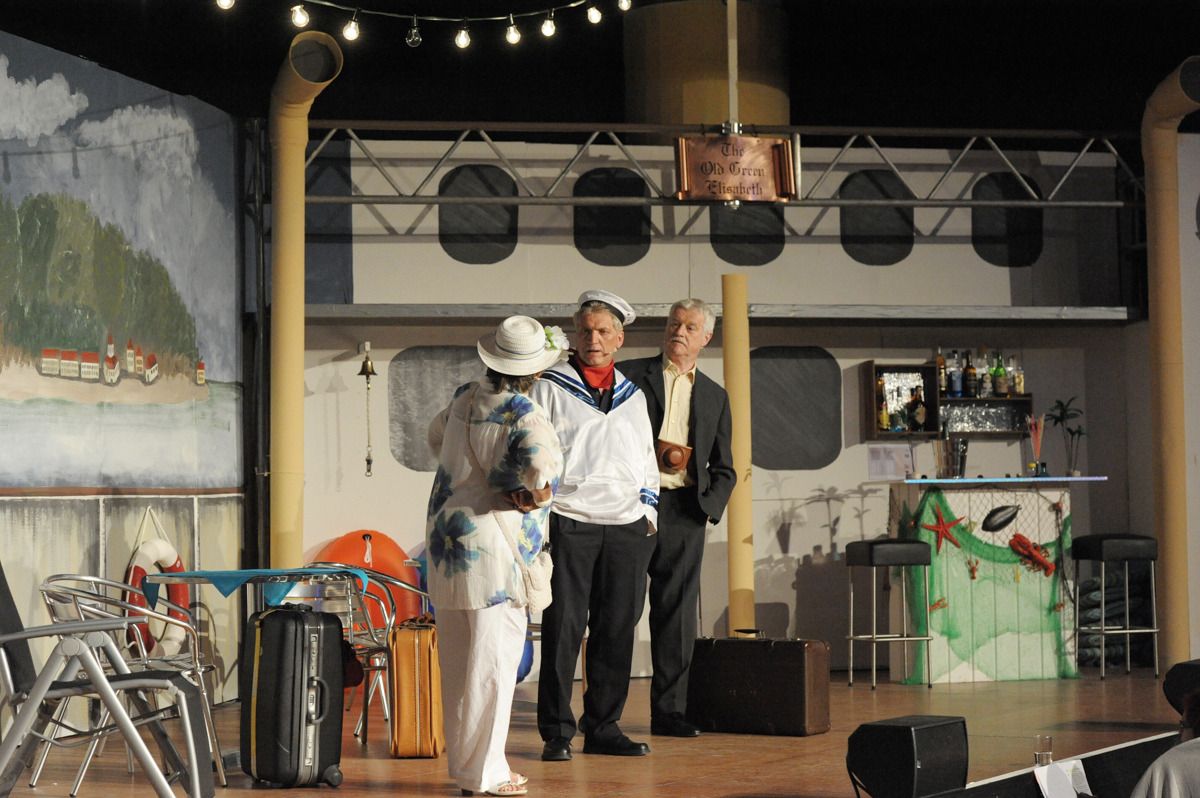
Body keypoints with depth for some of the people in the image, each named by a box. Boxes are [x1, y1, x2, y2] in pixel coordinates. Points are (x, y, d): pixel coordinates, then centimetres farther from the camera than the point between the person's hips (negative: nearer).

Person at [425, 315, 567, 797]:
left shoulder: (465, 398, 8)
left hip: (445, 536, 8)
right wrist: (534, 494, -8)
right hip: (491, 545, -8)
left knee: (458, 659, 14)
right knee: (492, 657, -2)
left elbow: (436, 438, 26)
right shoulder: (524, 415, -15)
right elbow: (543, 464, -28)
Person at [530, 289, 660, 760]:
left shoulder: (632, 396, 18)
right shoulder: (551, 387, 5)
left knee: (617, 629, 4)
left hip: (626, 528, 4)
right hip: (568, 523, -4)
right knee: (563, 628, -5)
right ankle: (556, 732, 1)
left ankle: (603, 728, 12)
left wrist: (648, 512, 13)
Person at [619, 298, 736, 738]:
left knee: (677, 611, 3)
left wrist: (709, 505, 0)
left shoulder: (714, 397, 17)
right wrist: (655, 455, -10)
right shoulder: (630, 375, 6)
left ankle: (668, 710, 9)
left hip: (685, 512, 3)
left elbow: (724, 468, 18)